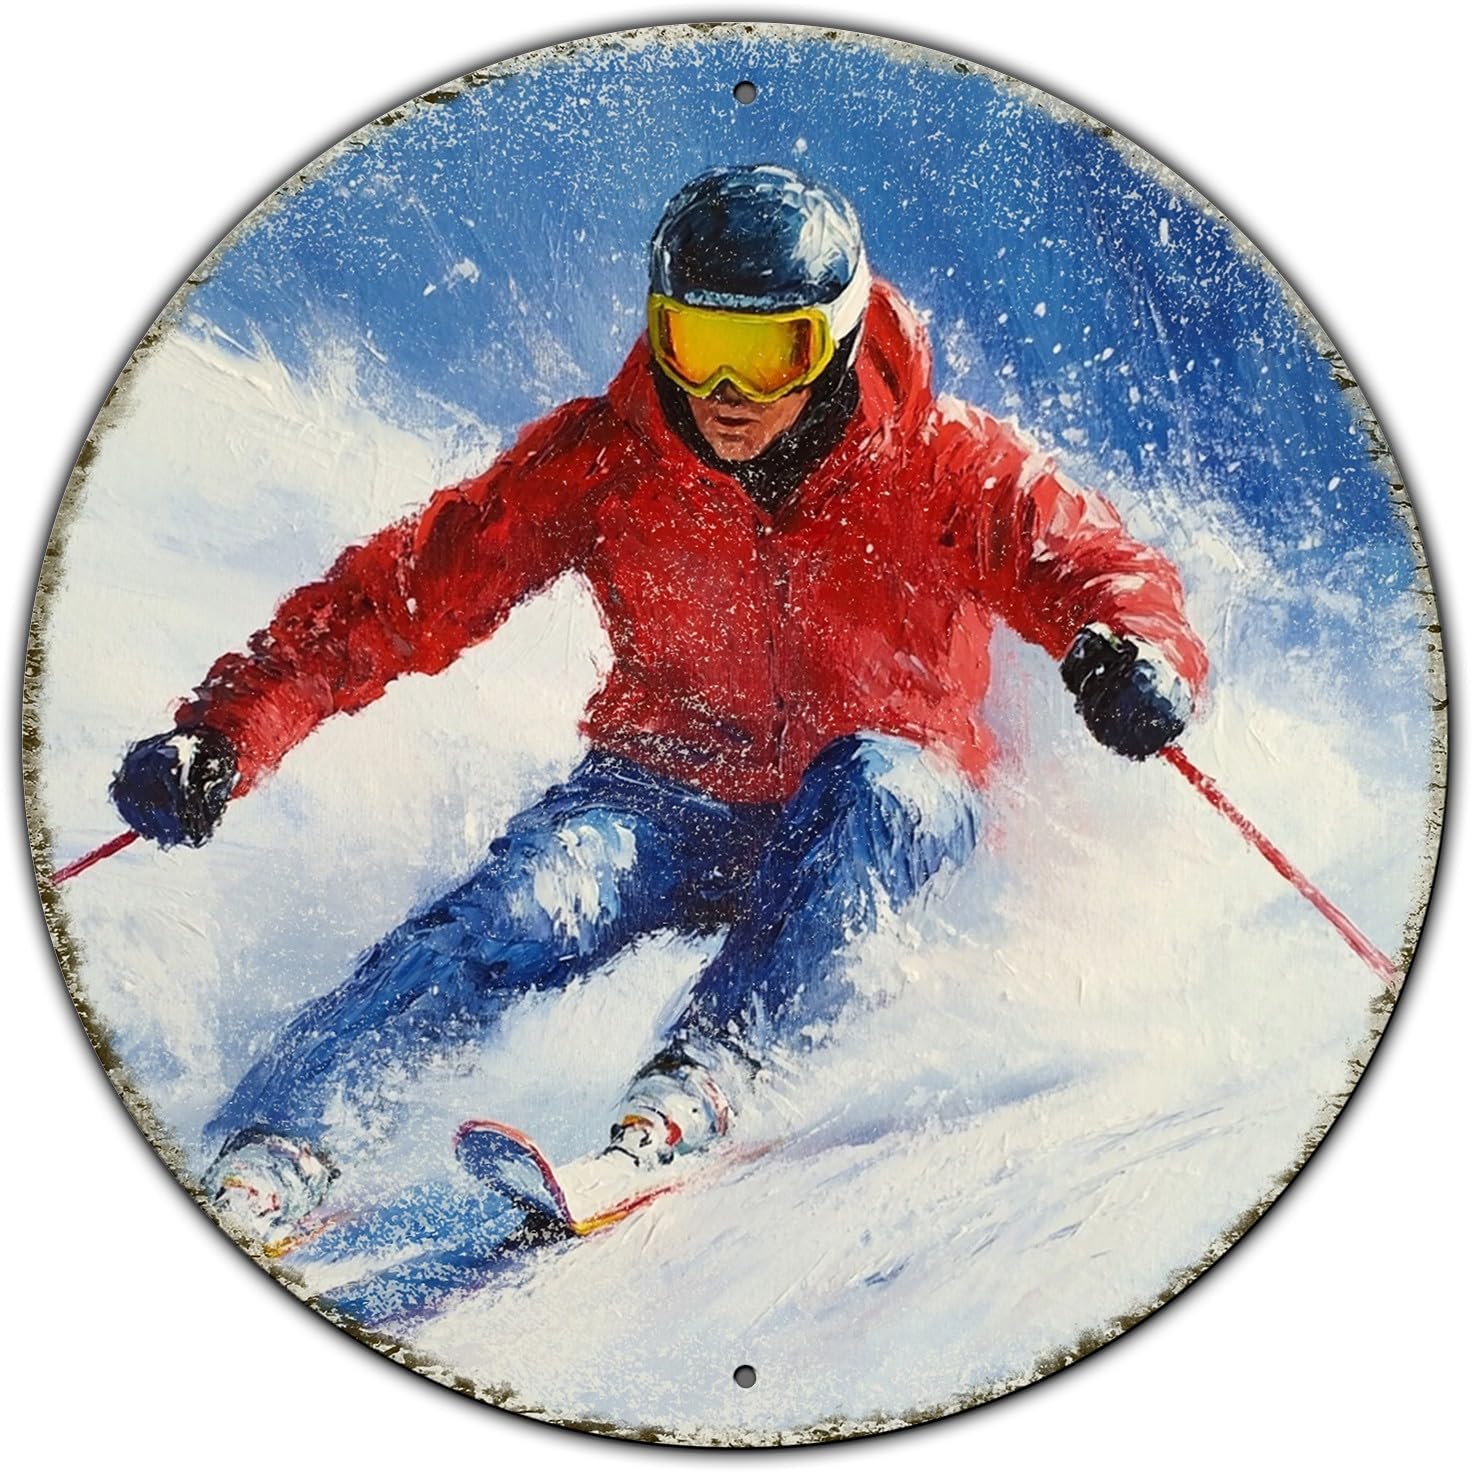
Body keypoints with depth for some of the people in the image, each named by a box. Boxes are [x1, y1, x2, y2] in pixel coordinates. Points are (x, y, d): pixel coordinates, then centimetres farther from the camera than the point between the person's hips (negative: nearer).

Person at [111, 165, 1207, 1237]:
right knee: (522, 915, -29)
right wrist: (230, 731, -22)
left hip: (883, 823, 0)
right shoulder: (601, 460, -11)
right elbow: (405, 593, -12)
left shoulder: (939, 466, -14)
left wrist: (1134, 650, -44)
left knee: (870, 782, -35)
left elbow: (1090, 562, -19)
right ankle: (270, 1141, -29)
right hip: (668, 790, 0)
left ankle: (711, 1066, -38)